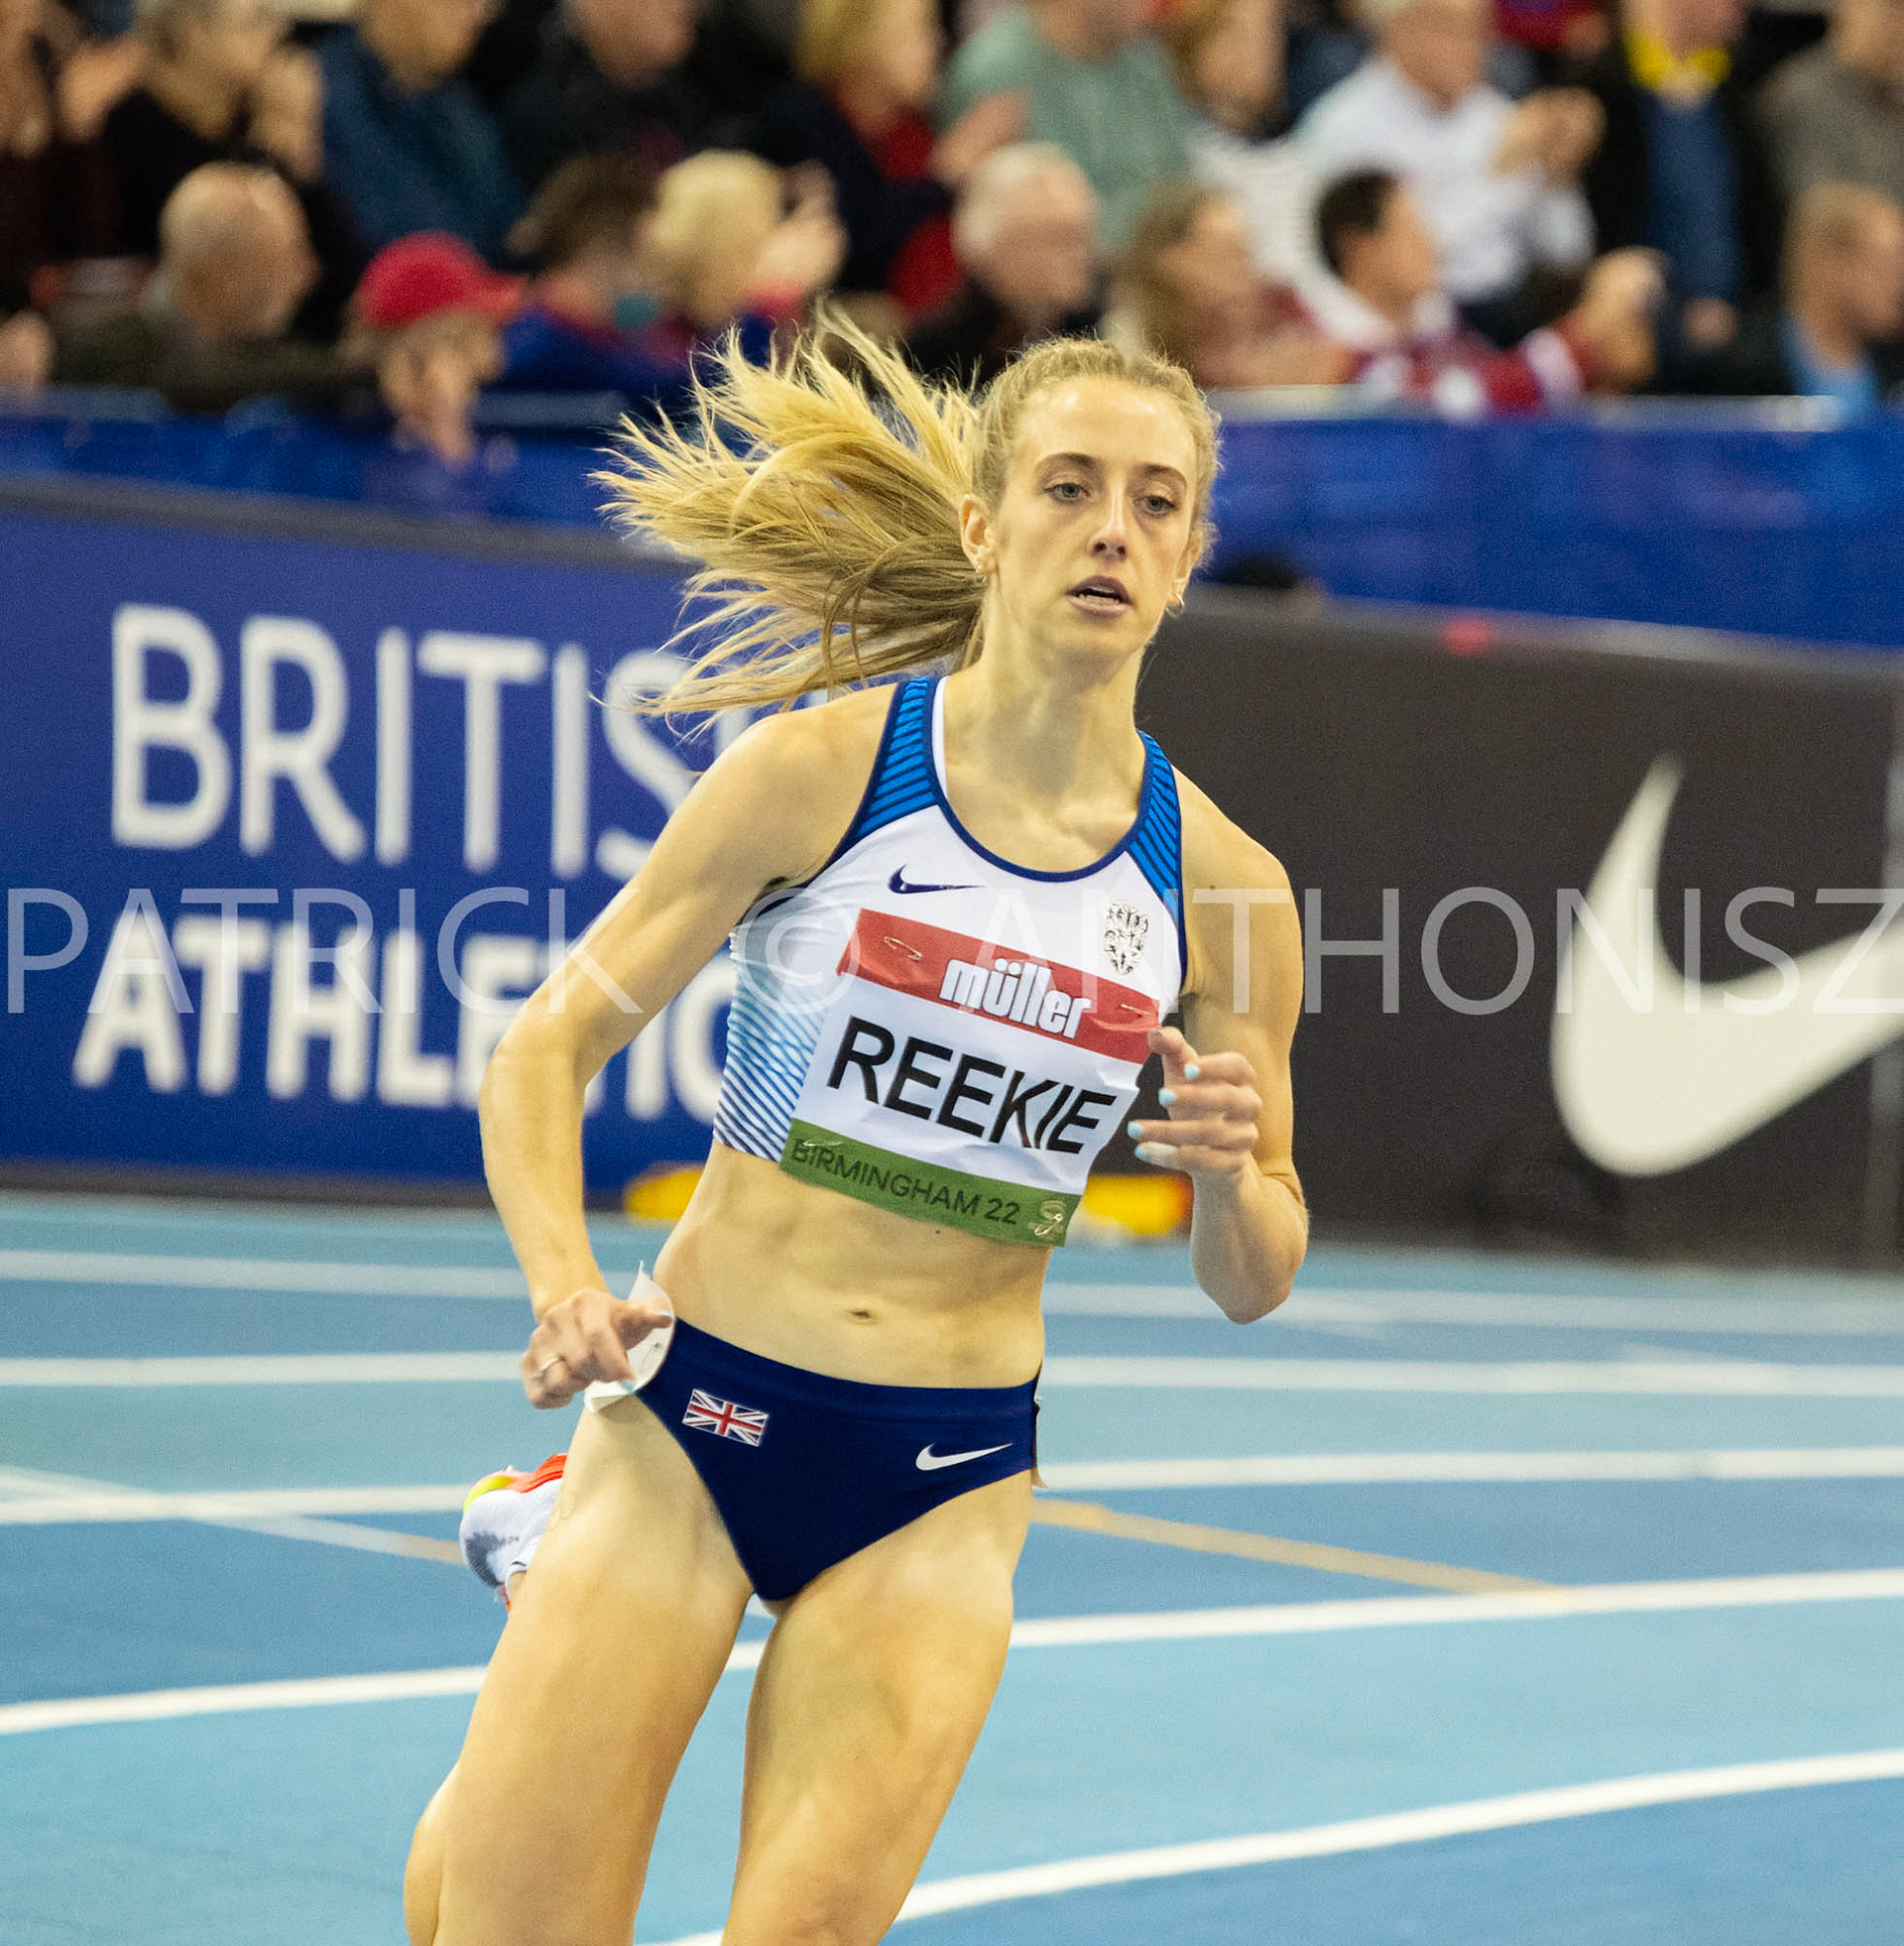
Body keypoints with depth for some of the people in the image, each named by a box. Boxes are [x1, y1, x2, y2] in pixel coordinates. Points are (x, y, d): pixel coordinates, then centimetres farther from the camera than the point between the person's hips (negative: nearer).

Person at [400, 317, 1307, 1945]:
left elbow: (1253, 1282, 7)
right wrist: (566, 1290, -19)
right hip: (697, 1411, -2)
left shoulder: (1219, 884, 0)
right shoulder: (818, 772, -6)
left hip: (949, 1483, 2)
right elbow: (548, 1045, -2)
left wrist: (1233, 1170, -15)